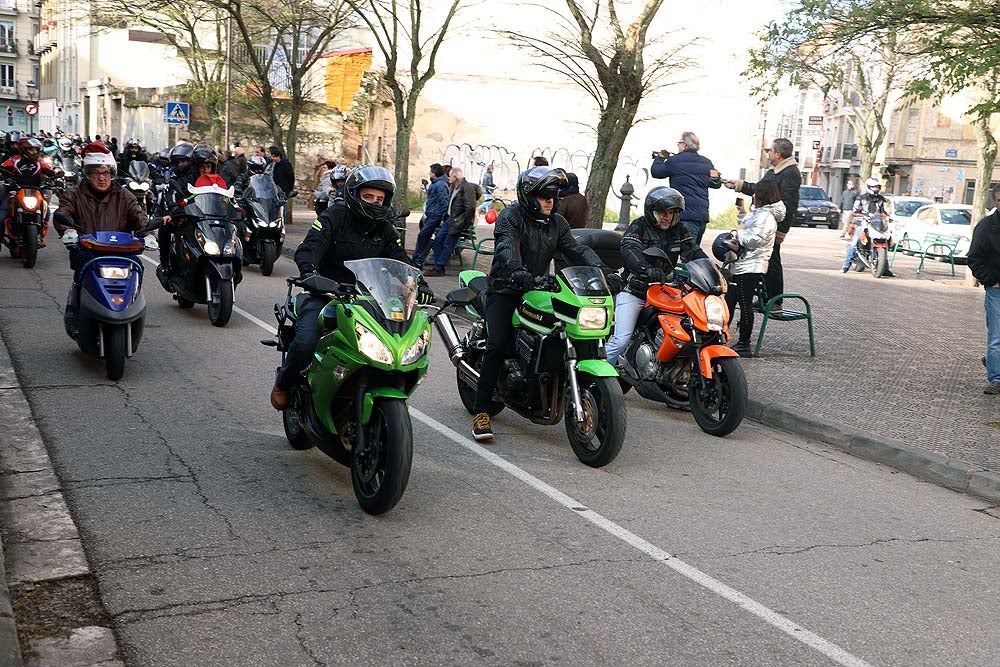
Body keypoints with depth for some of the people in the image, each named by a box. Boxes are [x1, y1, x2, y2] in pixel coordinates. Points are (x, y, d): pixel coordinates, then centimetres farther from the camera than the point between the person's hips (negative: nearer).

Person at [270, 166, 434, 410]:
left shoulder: (384, 229, 12)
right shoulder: (334, 216, -5)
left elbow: (400, 258, 4)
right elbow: (309, 247, -18)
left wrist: (419, 284, -16)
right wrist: (309, 272, -40)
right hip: (324, 294, -4)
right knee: (305, 343, -27)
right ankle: (284, 382, 6)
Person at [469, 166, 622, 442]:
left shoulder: (557, 222, 11)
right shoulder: (511, 217, -8)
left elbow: (577, 249, 0)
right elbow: (507, 247, -27)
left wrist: (604, 271, -18)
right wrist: (517, 272, -49)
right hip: (505, 291, -6)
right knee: (497, 345, -20)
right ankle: (481, 412, -16)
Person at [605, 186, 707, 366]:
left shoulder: (680, 231, 10)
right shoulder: (638, 227, -6)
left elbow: (693, 252, -1)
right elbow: (630, 251, -24)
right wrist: (648, 270, -44)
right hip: (634, 292, -5)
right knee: (621, 340, -15)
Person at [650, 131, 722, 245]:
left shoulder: (675, 161, -7)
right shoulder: (707, 163, 11)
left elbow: (655, 172, 5)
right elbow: (717, 183, 21)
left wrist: (660, 158, 23)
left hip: (686, 215, -7)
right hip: (703, 215, 7)